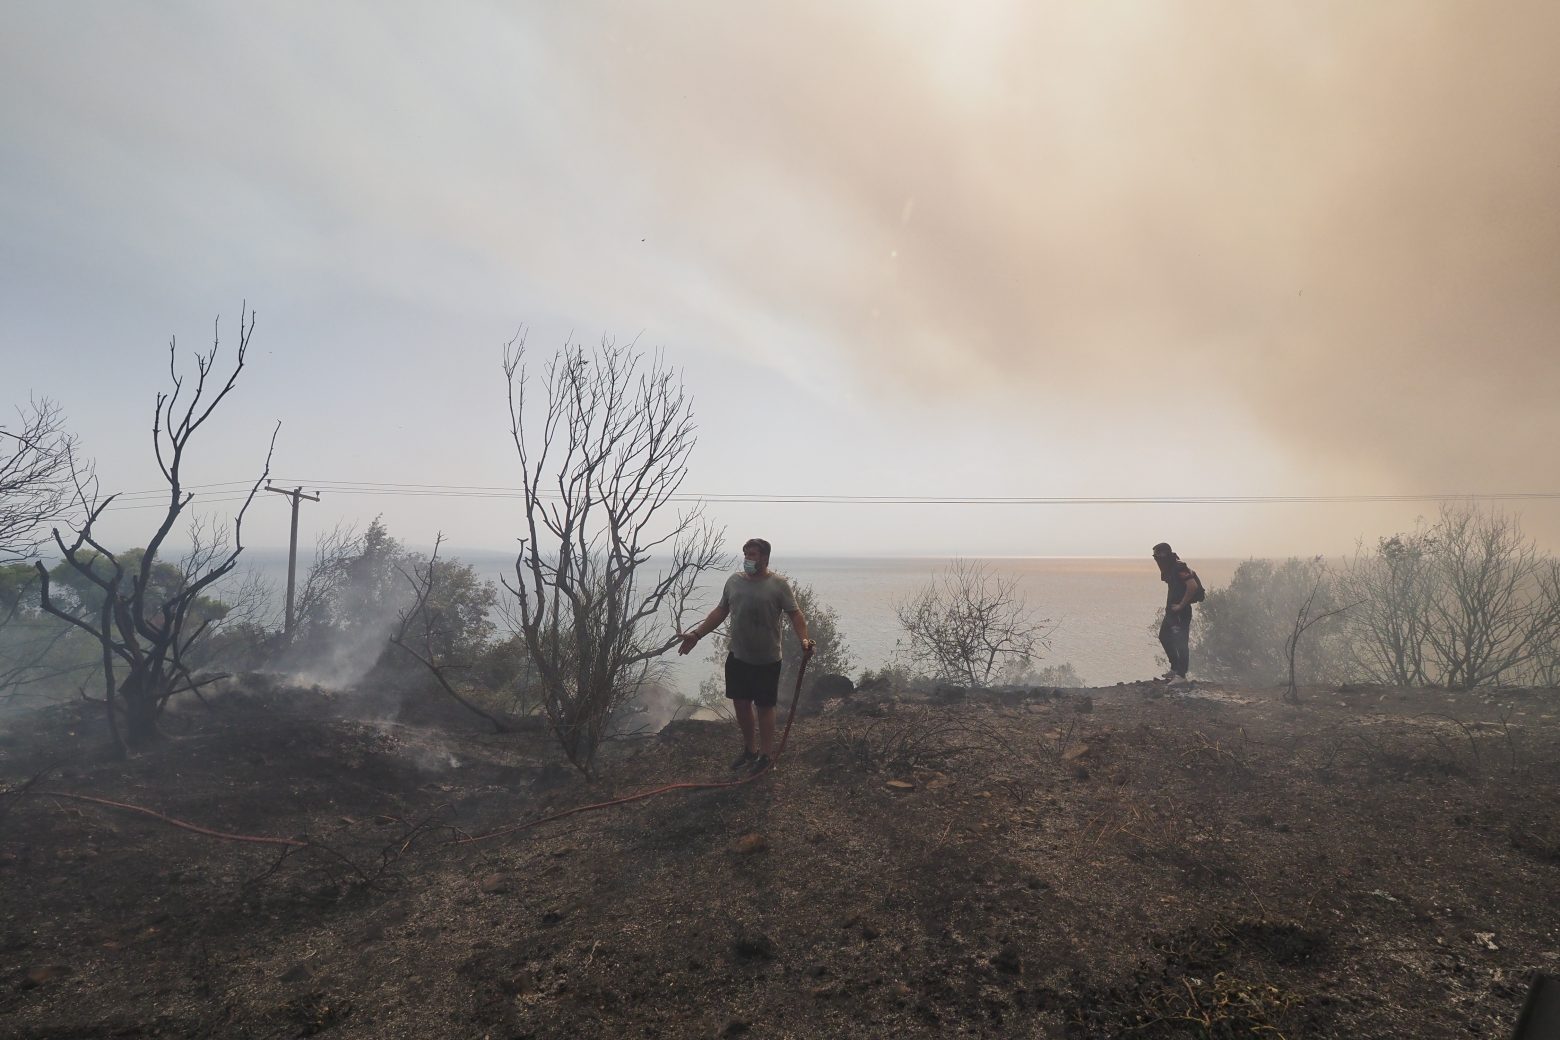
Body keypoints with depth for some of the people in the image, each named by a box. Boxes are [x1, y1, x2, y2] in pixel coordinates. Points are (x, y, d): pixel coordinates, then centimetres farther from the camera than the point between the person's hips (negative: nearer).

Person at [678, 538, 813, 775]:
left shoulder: (779, 584, -10)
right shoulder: (734, 581, 5)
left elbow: (795, 614, -12)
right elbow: (720, 612, 12)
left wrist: (804, 640, -28)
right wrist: (696, 634, 6)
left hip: (767, 660, -5)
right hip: (737, 656, 5)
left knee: (764, 706, 6)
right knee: (741, 703, 13)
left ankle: (766, 755, 22)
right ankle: (749, 750, 33)